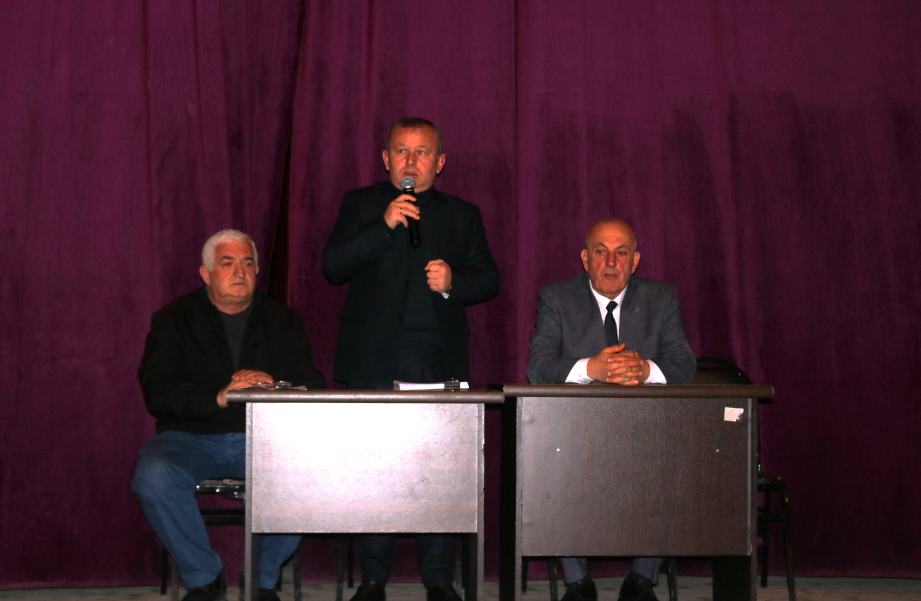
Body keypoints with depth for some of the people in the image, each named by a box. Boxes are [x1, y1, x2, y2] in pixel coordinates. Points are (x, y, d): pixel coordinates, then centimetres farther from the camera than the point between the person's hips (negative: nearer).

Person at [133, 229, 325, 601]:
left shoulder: (284, 322, 15)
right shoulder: (174, 320, 8)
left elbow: (311, 386, 5)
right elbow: (158, 393, -6)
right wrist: (219, 397, -22)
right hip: (192, 437, -1)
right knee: (154, 476, -32)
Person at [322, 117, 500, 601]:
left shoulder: (462, 215, 15)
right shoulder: (361, 205, 9)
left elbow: (489, 279, 13)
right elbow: (333, 267, -4)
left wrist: (453, 281, -8)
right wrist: (384, 225, -14)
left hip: (439, 361, 1)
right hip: (374, 361, -1)